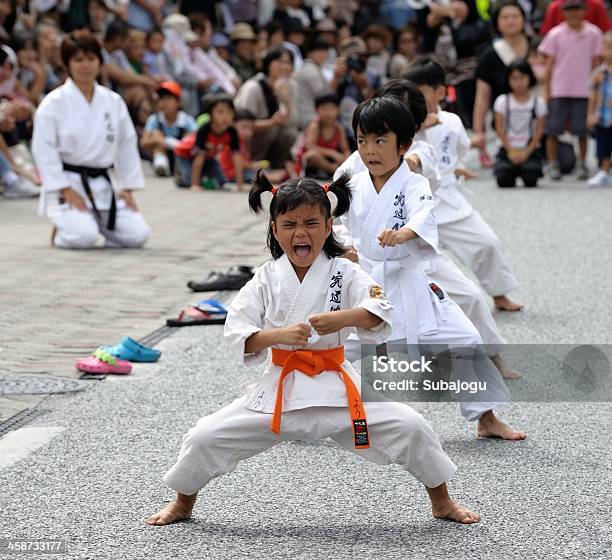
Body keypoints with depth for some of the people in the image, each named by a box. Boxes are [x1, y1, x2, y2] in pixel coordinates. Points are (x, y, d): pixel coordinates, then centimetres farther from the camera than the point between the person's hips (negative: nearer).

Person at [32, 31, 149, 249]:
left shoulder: (114, 102, 5)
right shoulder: (53, 103, -9)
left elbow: (127, 146, 10)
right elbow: (44, 150, -11)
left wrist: (127, 188, 5)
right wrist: (66, 191, -15)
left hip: (102, 185, 5)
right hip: (68, 182, -5)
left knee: (137, 235, -9)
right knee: (84, 237, -27)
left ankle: (93, 221, 17)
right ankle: (61, 231, 8)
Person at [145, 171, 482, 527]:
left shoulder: (344, 274, -4)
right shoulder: (266, 279, -1)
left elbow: (380, 313, -19)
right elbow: (237, 334, -9)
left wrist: (342, 318, -39)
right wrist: (280, 334, -27)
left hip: (336, 388, -1)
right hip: (279, 389, 1)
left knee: (410, 428, -13)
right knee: (206, 438, -7)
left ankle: (442, 502, 12)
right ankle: (183, 504, 23)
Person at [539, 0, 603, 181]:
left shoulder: (593, 33, 2)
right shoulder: (556, 34, 1)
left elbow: (596, 62, 8)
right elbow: (549, 64, 5)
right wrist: (547, 90, 2)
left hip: (584, 90, 0)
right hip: (559, 90, 0)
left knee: (582, 131, 1)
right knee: (553, 130, -1)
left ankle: (581, 165, 13)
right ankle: (552, 165, 7)